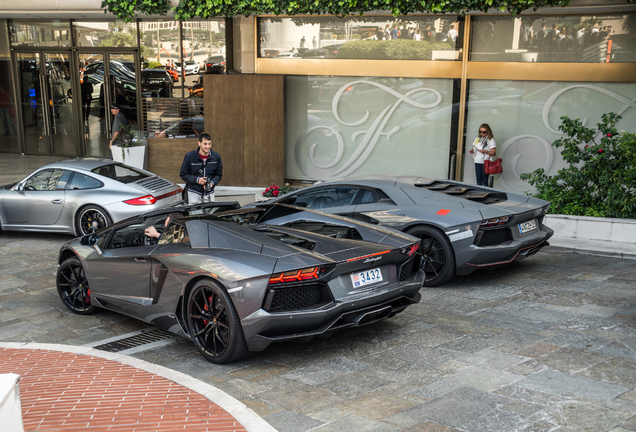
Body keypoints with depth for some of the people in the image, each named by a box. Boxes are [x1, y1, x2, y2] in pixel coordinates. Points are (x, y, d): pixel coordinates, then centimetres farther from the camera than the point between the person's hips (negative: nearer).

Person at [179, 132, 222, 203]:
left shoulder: (216, 157, -1)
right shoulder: (189, 156, -8)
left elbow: (218, 174, 8)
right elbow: (183, 174, -3)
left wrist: (212, 183, -13)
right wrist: (197, 180, -17)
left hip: (209, 193, 3)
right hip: (194, 192, -2)